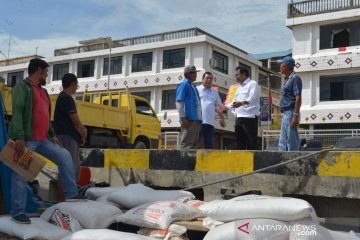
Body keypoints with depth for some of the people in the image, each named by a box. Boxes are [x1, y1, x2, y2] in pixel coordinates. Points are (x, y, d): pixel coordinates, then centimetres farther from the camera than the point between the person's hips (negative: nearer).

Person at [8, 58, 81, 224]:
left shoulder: (43, 91, 22)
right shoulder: (22, 87, -5)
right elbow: (17, 112, -16)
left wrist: (52, 134, 15)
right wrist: (19, 137, -26)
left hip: (42, 140, 8)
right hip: (26, 140, -8)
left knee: (65, 156, 4)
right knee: (21, 175, -4)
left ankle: (71, 195, 9)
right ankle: (17, 212, 3)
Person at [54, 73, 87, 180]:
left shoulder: (64, 97, 19)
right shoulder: (66, 98, -13)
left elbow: (75, 120, 14)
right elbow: (75, 121, -14)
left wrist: (83, 129, -4)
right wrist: (82, 136, 0)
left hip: (71, 138, 11)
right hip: (67, 138, -11)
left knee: (75, 168, 15)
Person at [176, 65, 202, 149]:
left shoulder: (193, 86, 21)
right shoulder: (184, 85, -5)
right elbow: (179, 102, -12)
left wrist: (200, 118, 17)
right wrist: (183, 118, -18)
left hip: (196, 120, 9)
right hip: (189, 120, -9)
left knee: (194, 143, 11)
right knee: (187, 144, -9)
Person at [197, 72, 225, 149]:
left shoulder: (215, 92, 20)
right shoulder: (197, 90, 8)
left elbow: (219, 107, 19)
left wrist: (222, 119, 9)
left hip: (210, 122, 4)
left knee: (209, 145, 4)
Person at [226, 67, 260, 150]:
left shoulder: (253, 84, -2)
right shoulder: (240, 87, 25)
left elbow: (252, 98, -20)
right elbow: (235, 102, 30)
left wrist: (242, 102, -37)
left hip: (249, 117, -9)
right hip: (239, 118, 9)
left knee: (251, 143, -10)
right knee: (240, 142, 9)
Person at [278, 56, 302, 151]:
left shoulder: (295, 78, -9)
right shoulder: (287, 79, 19)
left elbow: (298, 98, -16)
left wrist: (296, 116, -22)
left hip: (290, 113, -10)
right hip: (285, 114, 10)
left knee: (292, 142, -7)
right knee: (282, 143, 11)